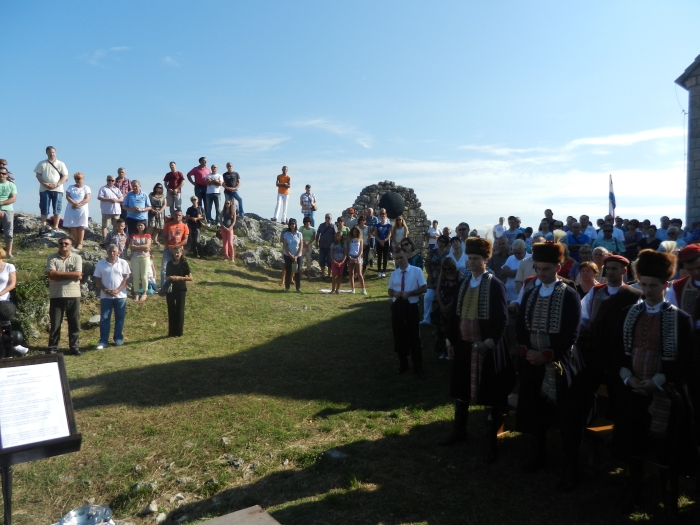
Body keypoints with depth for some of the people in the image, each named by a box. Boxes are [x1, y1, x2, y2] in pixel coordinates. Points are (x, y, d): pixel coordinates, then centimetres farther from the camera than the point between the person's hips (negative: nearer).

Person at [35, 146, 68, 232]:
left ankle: (56, 227, 3)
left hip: (57, 189, -1)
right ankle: (43, 225, 3)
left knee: (57, 209, -1)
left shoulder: (60, 164, 8)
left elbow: (65, 176, 1)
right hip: (44, 189, 1)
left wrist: (57, 184, -14)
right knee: (44, 209, 1)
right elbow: (38, 175, 5)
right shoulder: (42, 164, 11)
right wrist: (44, 184, -13)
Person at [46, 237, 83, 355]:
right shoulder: (52, 258, 3)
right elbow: (50, 274, -12)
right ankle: (53, 347, 16)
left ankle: (74, 346, 16)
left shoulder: (77, 258, 3)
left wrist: (59, 273, -9)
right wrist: (70, 275, -11)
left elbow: (78, 275, -11)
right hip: (56, 296, 0)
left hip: (73, 296, 0)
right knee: (55, 323, 6)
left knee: (74, 323, 6)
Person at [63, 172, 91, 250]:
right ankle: (76, 242, 11)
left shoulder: (86, 188, 3)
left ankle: (80, 243, -3)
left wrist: (79, 205, -20)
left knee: (81, 227, -5)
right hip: (71, 209, 3)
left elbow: (87, 199, -7)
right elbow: (67, 197, 0)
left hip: (82, 210, -3)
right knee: (73, 227, 3)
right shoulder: (71, 187, 12)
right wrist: (74, 203, -17)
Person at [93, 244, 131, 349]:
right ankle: (103, 340, 6)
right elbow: (97, 279, 2)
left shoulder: (123, 263, 1)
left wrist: (117, 290, -13)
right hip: (105, 296, 0)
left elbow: (126, 278, -2)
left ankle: (118, 338, 17)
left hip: (120, 295, 0)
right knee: (104, 318, 2)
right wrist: (105, 290, -11)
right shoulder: (100, 263, 3)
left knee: (120, 318, 6)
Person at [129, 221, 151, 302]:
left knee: (144, 276, -1)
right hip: (135, 258, 2)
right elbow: (131, 247, -3)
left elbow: (147, 246, -9)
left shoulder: (148, 235, 5)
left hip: (145, 257, -1)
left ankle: (144, 293, 9)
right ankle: (136, 293, 9)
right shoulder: (133, 235, 9)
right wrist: (142, 248, -10)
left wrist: (136, 247, -7)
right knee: (136, 276, 2)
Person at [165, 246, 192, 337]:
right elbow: (166, 277, 13)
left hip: (181, 290, -3)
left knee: (179, 310, 1)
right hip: (170, 289, 3)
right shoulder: (169, 263, 6)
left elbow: (190, 278, -8)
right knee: (171, 310, 7)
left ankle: (179, 332, 9)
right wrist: (170, 278, -10)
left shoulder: (184, 264, -5)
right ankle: (171, 332, 16)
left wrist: (179, 278, -21)